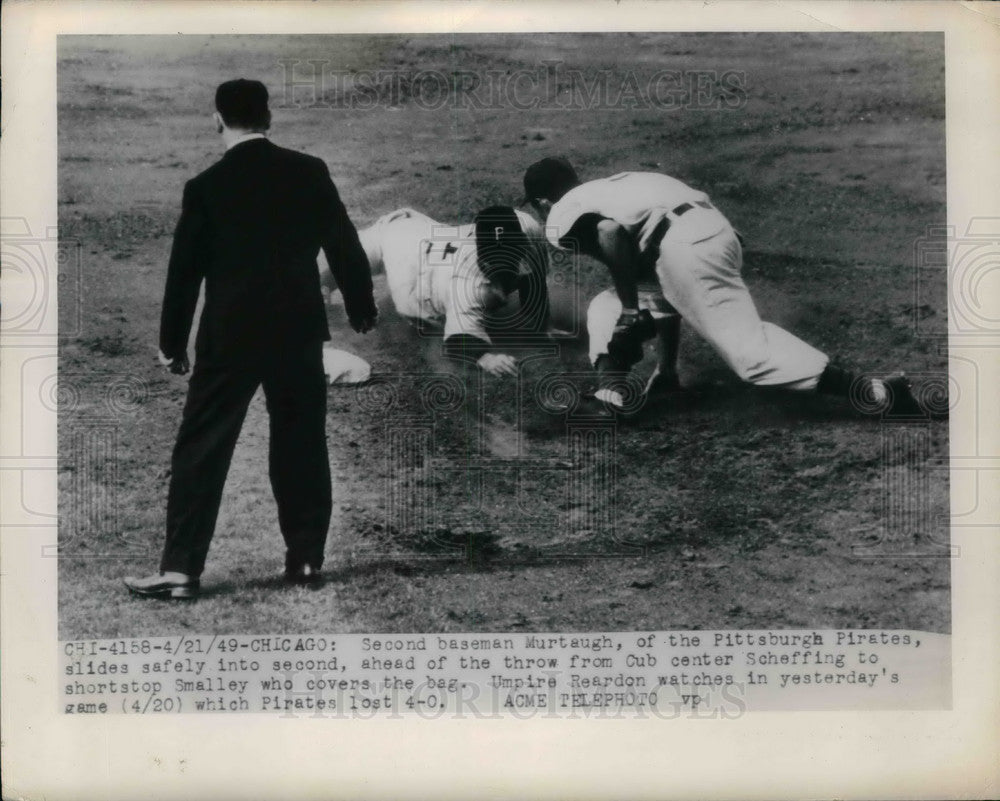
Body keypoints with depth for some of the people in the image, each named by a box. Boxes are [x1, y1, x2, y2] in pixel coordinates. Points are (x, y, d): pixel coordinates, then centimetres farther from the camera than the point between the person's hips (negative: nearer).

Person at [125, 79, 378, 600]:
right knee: (301, 448, 13)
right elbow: (344, 245, 4)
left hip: (230, 337, -2)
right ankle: (306, 560, 16)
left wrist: (172, 343, 10)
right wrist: (361, 309, 19)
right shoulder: (310, 172, -2)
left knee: (201, 452, 3)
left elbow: (185, 269, -1)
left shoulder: (206, 186, -6)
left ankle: (181, 570, 1)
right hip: (299, 332, 2)